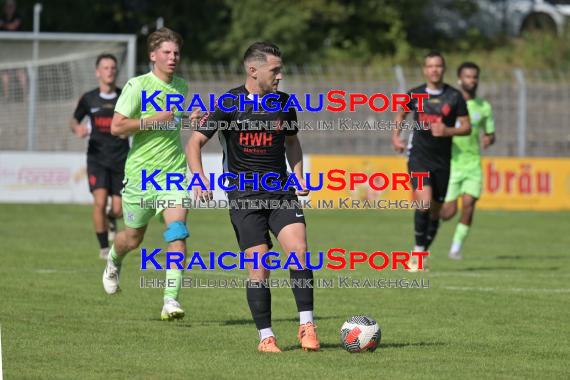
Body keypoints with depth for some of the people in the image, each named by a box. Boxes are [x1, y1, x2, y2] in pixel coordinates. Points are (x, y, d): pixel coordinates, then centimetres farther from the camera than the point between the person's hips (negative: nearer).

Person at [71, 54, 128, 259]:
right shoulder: (89, 99, 1)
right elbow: (74, 120, 14)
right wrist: (77, 128, -8)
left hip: (121, 159, 1)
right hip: (97, 157, -1)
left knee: (118, 210, 1)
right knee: (100, 201, -19)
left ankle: (110, 220, 41)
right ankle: (104, 247, -4)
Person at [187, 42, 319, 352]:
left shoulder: (284, 103, 7)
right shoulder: (229, 104, -4)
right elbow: (195, 142, -2)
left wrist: (298, 175, 9)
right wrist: (199, 177, -18)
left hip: (281, 190, 3)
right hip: (244, 195, -3)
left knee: (298, 250, -17)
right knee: (258, 266, -7)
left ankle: (307, 326, -10)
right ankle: (265, 336, 5)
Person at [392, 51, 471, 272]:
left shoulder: (454, 96, -1)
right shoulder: (415, 95, 2)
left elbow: (466, 127, 2)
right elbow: (401, 114, 21)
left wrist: (448, 131, -16)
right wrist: (395, 136, 6)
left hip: (442, 160, 1)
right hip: (418, 156, -1)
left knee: (435, 210, 8)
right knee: (424, 202, -21)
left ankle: (422, 254, 25)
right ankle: (418, 252, -10)